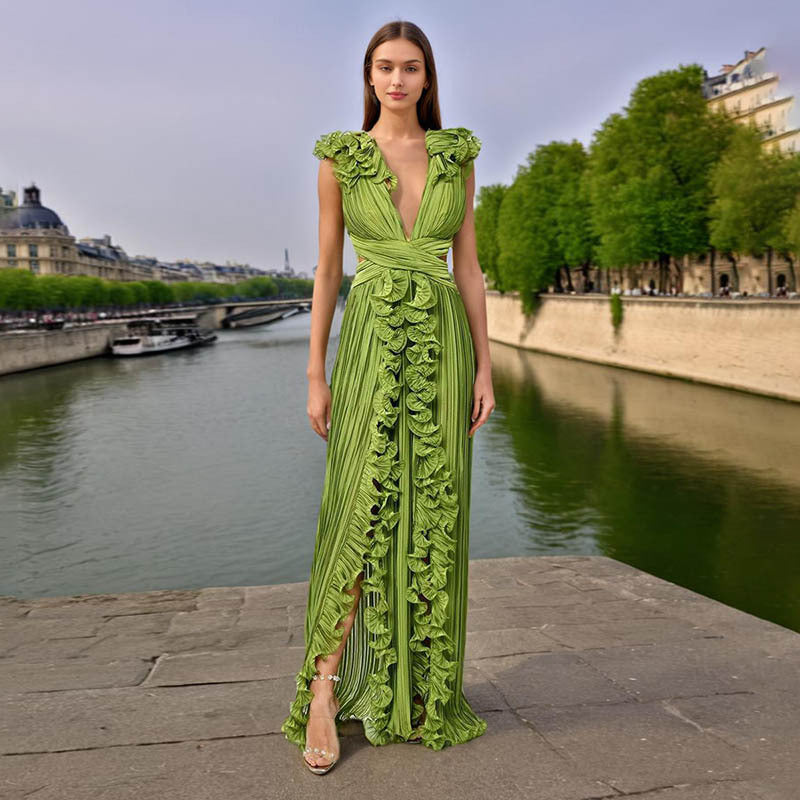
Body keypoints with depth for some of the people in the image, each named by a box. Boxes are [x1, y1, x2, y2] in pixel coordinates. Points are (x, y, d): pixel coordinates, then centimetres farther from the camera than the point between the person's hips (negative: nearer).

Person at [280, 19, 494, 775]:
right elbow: (326, 271, 3)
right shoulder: (340, 158, 4)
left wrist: (484, 367, 1)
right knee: (363, 511, -9)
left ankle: (420, 687, 19)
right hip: (371, 344, -2)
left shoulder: (456, 157, 9)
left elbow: (468, 266, 8)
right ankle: (326, 684, 5)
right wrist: (315, 376, -2)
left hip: (441, 345, 2)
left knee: (432, 517, 4)